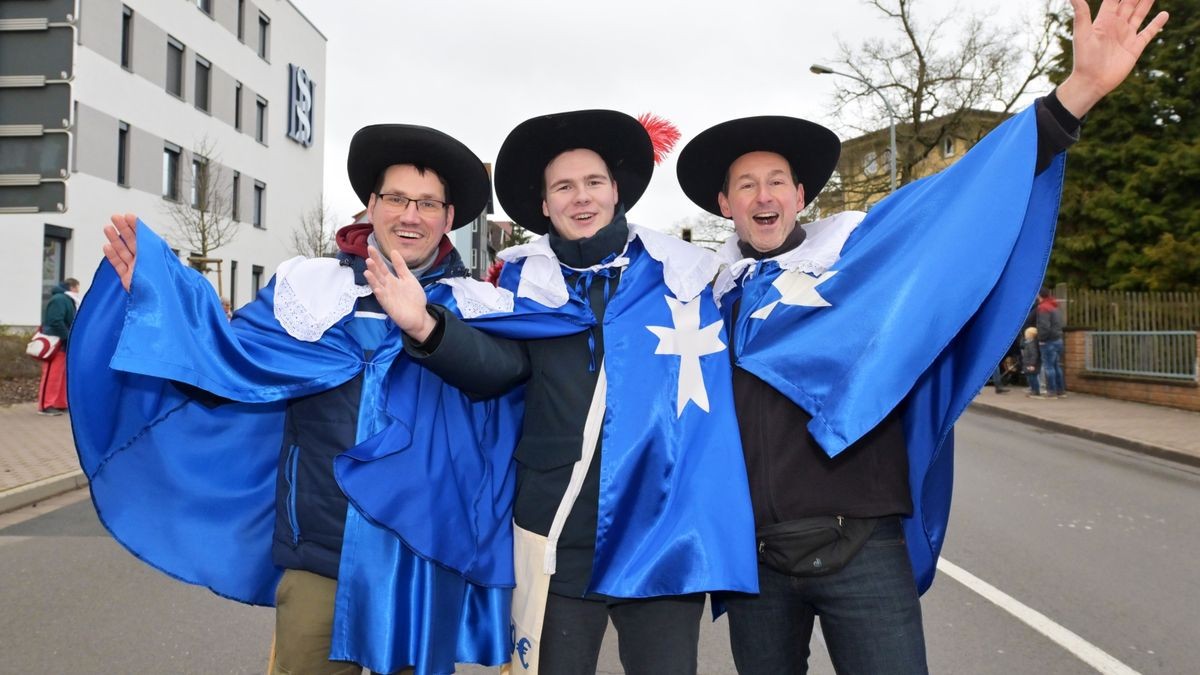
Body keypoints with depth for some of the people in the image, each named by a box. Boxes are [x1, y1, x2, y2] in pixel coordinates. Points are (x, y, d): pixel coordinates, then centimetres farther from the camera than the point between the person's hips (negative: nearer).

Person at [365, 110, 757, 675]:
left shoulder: (682, 272, 6)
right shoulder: (525, 277, 7)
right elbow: (501, 365, -9)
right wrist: (427, 327, -26)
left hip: (665, 534, 0)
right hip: (559, 537, 1)